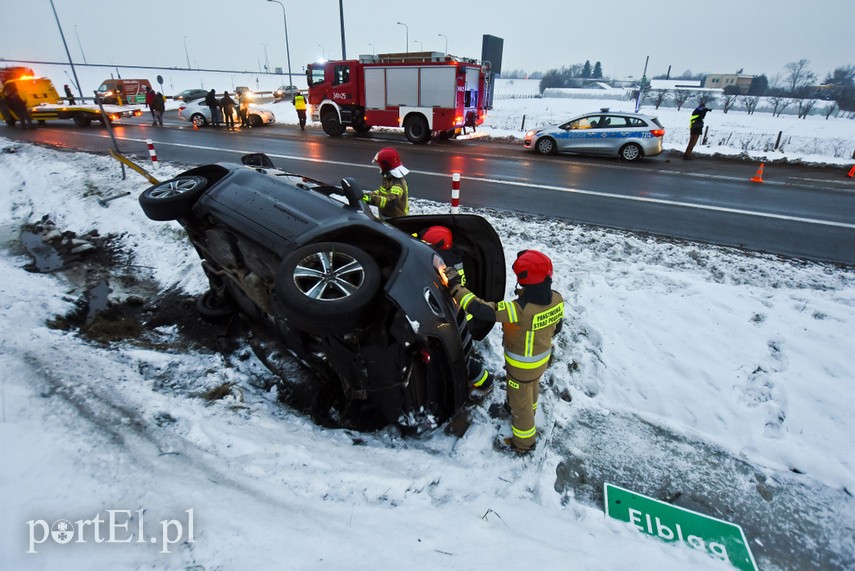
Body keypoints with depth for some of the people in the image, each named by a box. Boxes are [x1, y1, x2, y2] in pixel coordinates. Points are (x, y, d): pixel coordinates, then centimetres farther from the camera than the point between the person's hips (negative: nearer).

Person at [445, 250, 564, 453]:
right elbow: (556, 327, -2)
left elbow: (480, 309, -40)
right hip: (543, 359, 7)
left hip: (522, 367, -7)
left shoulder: (519, 310, -43)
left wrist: (455, 285, -29)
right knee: (533, 389, 35)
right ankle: (528, 416, 65)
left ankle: (525, 441, 44)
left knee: (520, 402, 19)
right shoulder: (557, 300, -20)